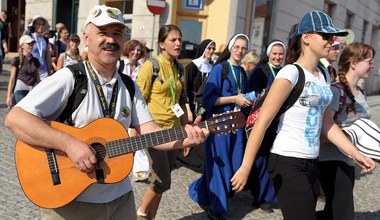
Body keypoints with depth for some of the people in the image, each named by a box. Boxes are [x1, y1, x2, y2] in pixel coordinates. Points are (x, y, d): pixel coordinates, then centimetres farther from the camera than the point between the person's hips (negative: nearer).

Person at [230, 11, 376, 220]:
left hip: (311, 163, 9)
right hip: (288, 163, -8)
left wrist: (355, 153, 12)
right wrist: (245, 168, -21)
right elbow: (262, 122, -18)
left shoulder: (320, 77, 11)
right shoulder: (291, 73, -14)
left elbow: (327, 124, 18)